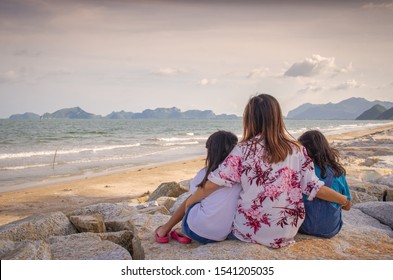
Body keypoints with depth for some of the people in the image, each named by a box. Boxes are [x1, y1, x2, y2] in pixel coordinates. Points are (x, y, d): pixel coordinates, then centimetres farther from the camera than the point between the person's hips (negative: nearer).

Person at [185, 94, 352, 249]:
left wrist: (190, 200, 6)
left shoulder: (244, 149, -10)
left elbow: (213, 183, -10)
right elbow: (314, 188, -2)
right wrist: (344, 200, 14)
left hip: (249, 232, -3)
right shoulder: (296, 150, -4)